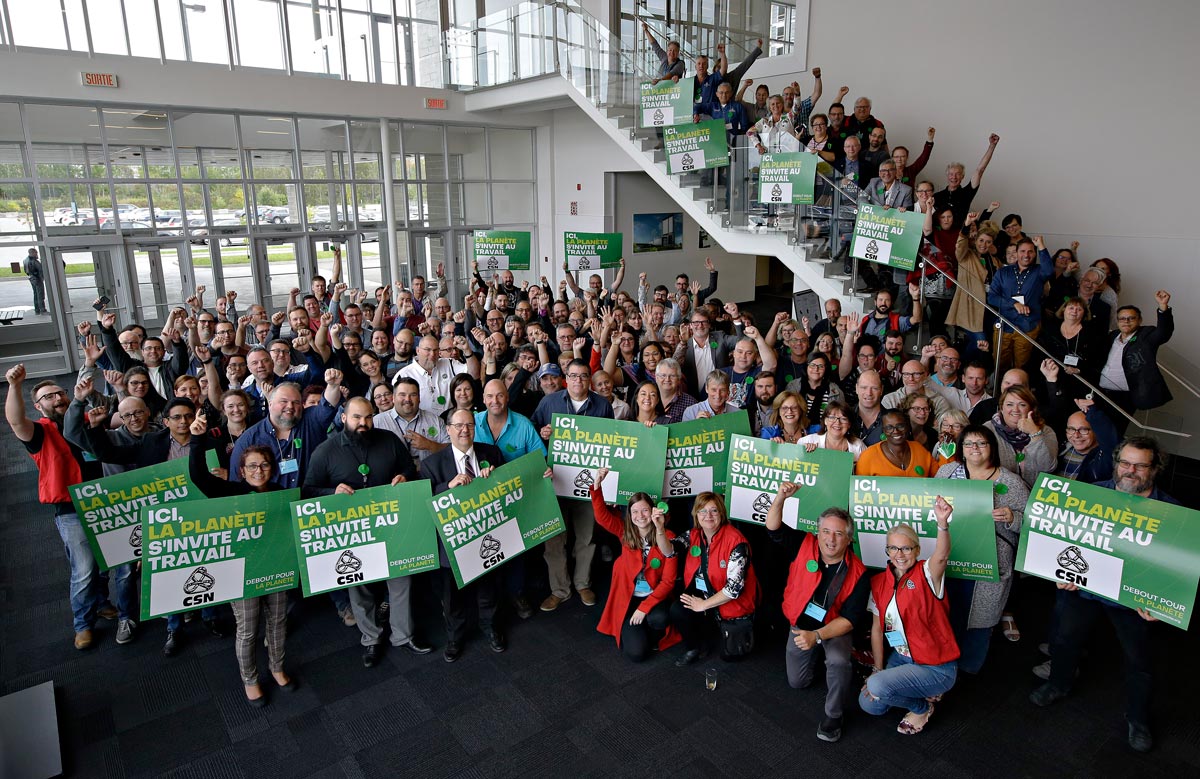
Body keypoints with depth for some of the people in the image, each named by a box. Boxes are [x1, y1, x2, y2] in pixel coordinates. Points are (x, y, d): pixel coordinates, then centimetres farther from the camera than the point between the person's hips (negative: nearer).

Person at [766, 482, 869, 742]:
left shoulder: (858, 573, -21)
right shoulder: (805, 545, -16)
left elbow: (850, 619, -21)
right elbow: (773, 528, -21)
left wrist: (817, 635, -33)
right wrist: (781, 497, -40)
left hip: (835, 628, -3)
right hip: (800, 624, 3)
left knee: (838, 662, -34)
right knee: (797, 682, 14)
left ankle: (833, 716, -9)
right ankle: (816, 655, 45)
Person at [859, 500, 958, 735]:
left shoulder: (925, 575, -16)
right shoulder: (878, 582, -2)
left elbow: (941, 556, -41)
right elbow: (877, 629, 4)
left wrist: (942, 524, -60)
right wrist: (878, 670, 1)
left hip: (936, 668, -6)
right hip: (900, 657, 6)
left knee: (878, 687, -24)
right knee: (869, 704, -1)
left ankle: (922, 707, 7)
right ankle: (923, 691, 20)